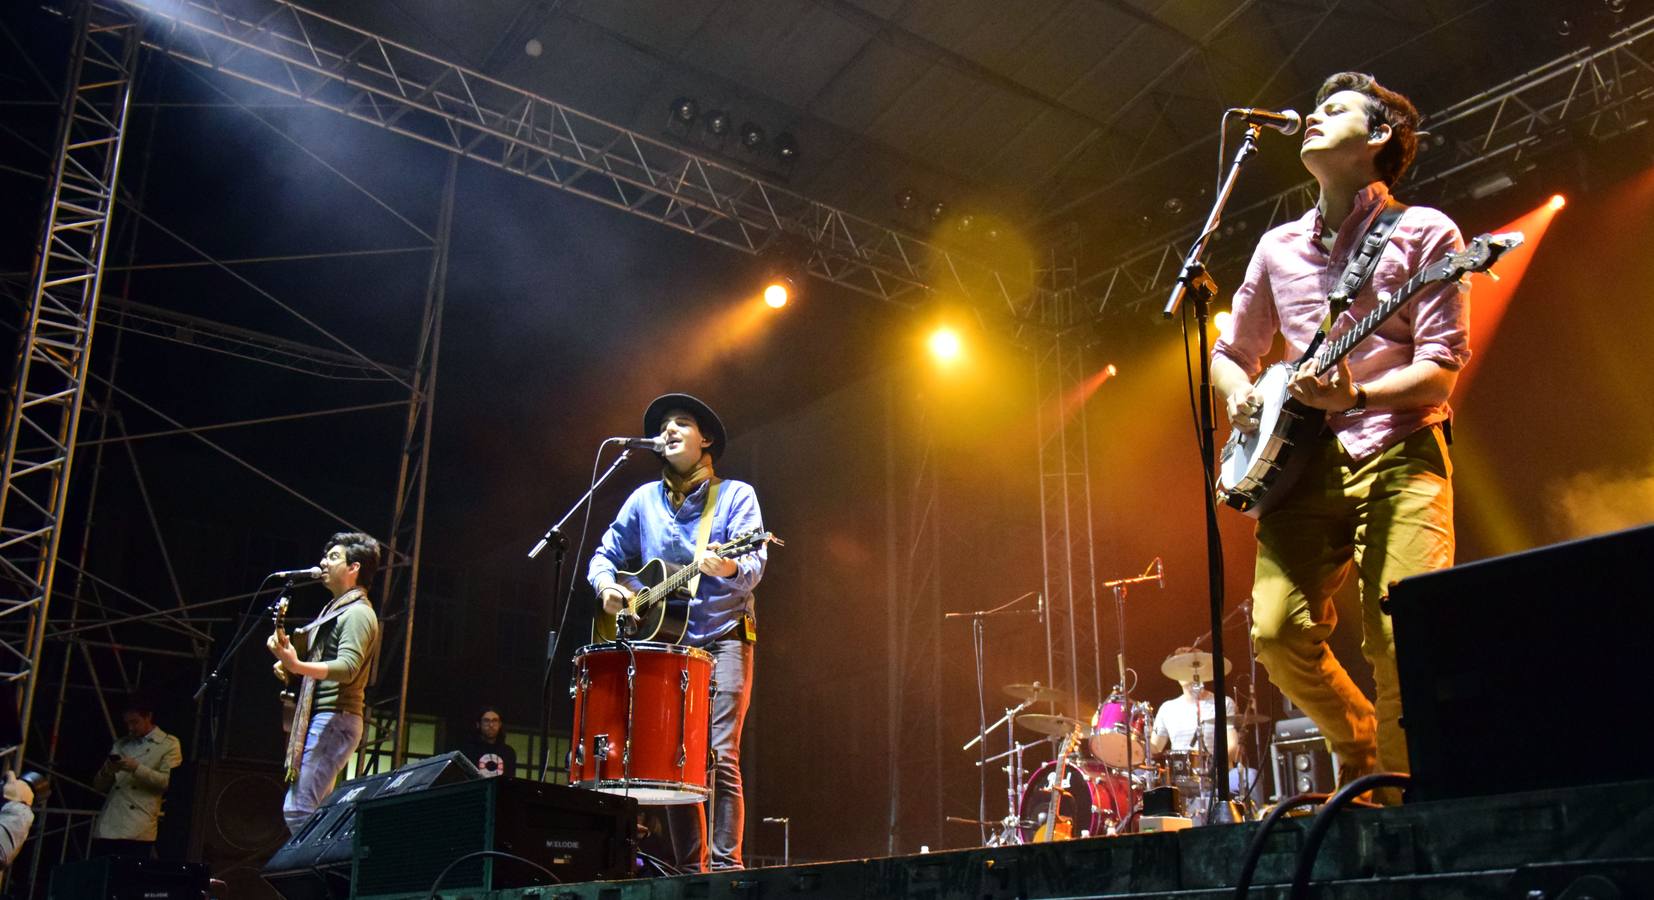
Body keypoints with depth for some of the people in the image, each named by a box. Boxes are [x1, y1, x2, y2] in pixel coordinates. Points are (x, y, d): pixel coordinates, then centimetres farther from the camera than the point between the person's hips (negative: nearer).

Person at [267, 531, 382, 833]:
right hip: (319, 719, 11)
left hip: (334, 720, -11)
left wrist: (297, 666, -40)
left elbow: (347, 667, -26)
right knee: (315, 812, 11)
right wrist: (288, 648, 2)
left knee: (298, 810, -16)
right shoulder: (335, 608, 21)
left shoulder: (358, 613, -12)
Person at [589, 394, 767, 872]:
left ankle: (725, 863, -11)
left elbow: (753, 567, -11)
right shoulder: (644, 499, 14)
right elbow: (606, 554, 19)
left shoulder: (736, 495, 2)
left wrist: (728, 568, -34)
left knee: (721, 756, -13)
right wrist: (606, 584, -4)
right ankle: (689, 866, 9)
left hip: (722, 640, -4)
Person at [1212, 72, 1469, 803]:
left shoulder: (1423, 233, 1)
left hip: (1400, 456, -4)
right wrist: (1239, 396, 2)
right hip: (1308, 462, 4)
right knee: (1278, 632, -11)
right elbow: (1230, 353, 25)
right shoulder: (1279, 248, 15)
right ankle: (1360, 749, 17)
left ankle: (1394, 790, 3)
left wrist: (1357, 397, -23)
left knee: (1405, 643, -19)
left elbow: (1440, 370, -6)